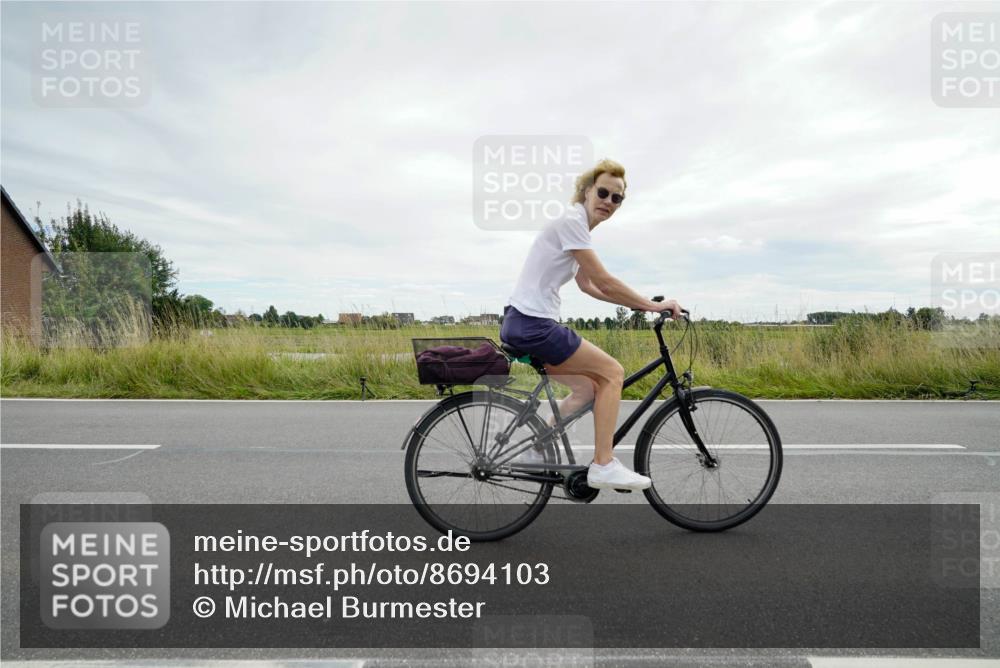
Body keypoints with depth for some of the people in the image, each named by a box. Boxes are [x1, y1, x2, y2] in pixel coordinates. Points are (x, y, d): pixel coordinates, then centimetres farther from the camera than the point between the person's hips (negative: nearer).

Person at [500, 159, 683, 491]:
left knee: (589, 387, 15)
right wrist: (652, 304, -3)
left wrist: (639, 303, 19)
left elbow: (588, 286, 25)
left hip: (524, 324, 10)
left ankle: (536, 452, 19)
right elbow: (604, 282, -14)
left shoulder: (579, 226, 19)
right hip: (532, 324, -10)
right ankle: (603, 465, 0)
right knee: (612, 372, -5)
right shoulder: (571, 221, -12)